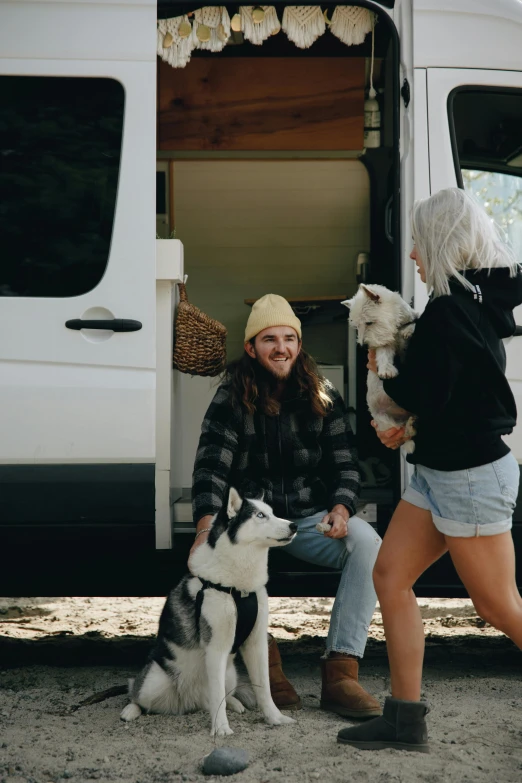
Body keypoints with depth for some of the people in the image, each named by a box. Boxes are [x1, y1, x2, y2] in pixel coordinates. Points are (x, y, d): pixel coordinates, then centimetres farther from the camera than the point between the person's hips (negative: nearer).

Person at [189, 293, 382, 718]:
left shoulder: (322, 396, 6)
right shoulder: (232, 397, -2)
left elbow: (346, 464, 7)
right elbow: (211, 467, -13)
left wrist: (341, 508, -14)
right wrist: (206, 526, -30)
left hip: (311, 517, 2)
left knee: (367, 542, -28)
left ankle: (341, 673, -30)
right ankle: (265, 659, -20)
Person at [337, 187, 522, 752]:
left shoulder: (450, 310, -20)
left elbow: (423, 395, -19)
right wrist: (409, 422, 4)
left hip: (469, 476, -10)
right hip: (439, 470, 10)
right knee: (389, 577, 9)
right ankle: (404, 720, 14)